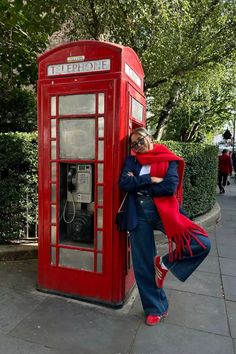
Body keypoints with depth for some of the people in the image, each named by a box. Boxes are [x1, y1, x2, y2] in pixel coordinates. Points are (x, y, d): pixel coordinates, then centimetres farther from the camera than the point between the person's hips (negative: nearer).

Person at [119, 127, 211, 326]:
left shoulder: (168, 160, 3)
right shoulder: (132, 160, 11)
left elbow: (170, 186, -13)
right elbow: (124, 183, -4)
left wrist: (138, 184, -7)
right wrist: (149, 180, -12)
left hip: (164, 212, -1)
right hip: (139, 215, 2)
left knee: (202, 243, -18)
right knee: (143, 265, 8)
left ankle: (164, 263, 8)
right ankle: (155, 308, 31)